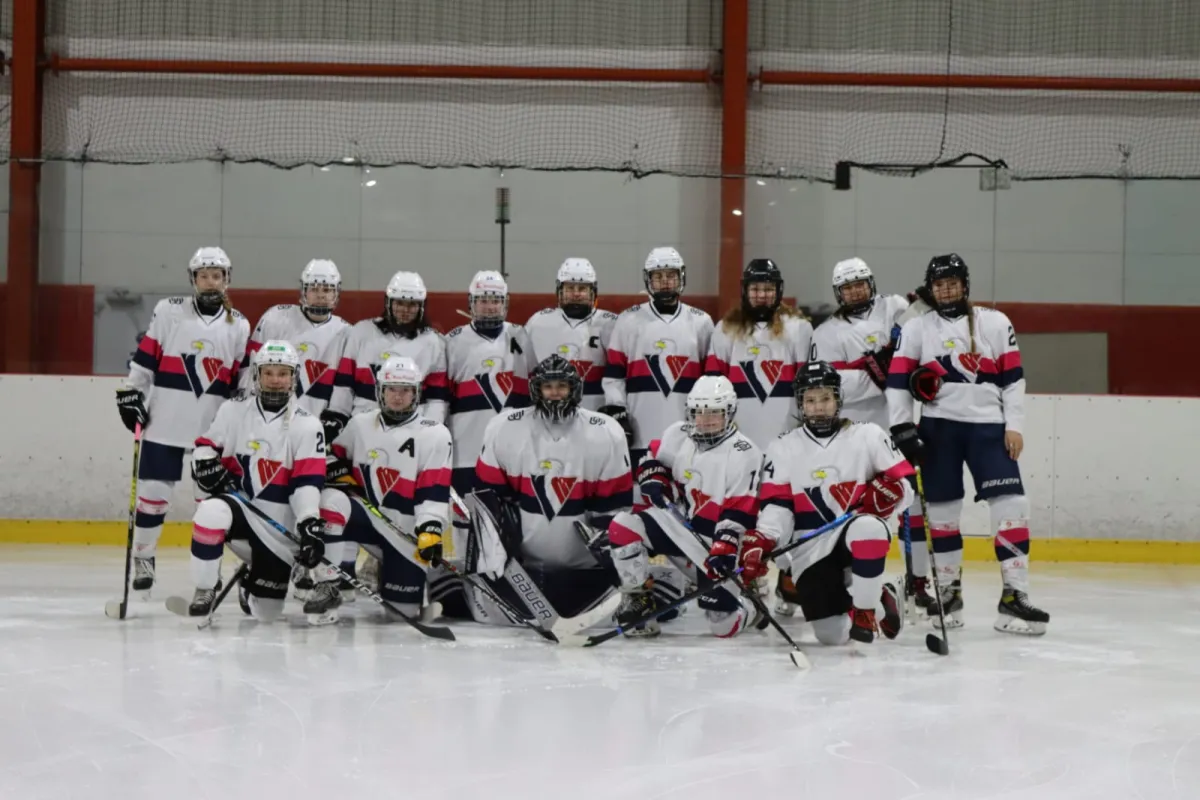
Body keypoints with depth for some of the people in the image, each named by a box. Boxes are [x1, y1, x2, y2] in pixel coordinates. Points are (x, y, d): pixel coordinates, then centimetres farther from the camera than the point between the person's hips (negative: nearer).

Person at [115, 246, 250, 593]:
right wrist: (130, 393, -2)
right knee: (153, 490, 1)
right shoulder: (169, 311, 1)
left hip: (213, 426, 2)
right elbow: (145, 358, 3)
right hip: (164, 421, -1)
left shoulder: (238, 325, 6)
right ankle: (142, 558, 14)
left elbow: (242, 379, 9)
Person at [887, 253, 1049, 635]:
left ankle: (1014, 596, -10)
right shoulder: (916, 328, 6)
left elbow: (1013, 377, 4)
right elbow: (897, 381, 3)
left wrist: (1014, 426, -2)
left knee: (1009, 503, -11)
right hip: (938, 427, 1)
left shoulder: (995, 323, 5)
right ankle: (948, 591, 17)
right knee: (942, 508, 3)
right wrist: (902, 428, -5)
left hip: (988, 425, 0)